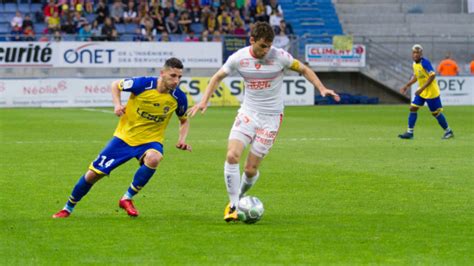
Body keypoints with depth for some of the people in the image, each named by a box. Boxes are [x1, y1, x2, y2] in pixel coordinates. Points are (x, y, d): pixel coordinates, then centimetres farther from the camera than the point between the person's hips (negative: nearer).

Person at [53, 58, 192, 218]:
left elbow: (184, 120, 8)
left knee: (153, 158, -37)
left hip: (150, 140, 0)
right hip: (125, 137, 0)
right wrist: (117, 104, -17)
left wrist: (182, 139, -10)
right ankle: (68, 208, 28)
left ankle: (127, 199, -15)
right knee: (93, 174, 2)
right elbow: (116, 85, 0)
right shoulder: (143, 84, -19)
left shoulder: (179, 97, -12)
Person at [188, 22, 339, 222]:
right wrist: (204, 101, -2)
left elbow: (303, 69, 3)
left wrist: (322, 89, -10)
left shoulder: (279, 56, -12)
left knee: (251, 169, -4)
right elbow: (217, 77, 9)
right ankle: (233, 205, -7)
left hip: (271, 117, -2)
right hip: (248, 113, 2)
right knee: (232, 156, -19)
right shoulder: (239, 58, -6)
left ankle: (239, 197, 27)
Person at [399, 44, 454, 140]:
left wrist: (422, 89, -27)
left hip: (431, 92, -8)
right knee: (413, 108, 0)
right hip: (421, 92, 8)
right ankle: (410, 132, 4)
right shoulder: (414, 64, 5)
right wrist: (407, 86, 14)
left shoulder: (425, 63, -21)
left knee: (436, 113, 0)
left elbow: (432, 76, -24)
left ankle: (448, 131, 15)